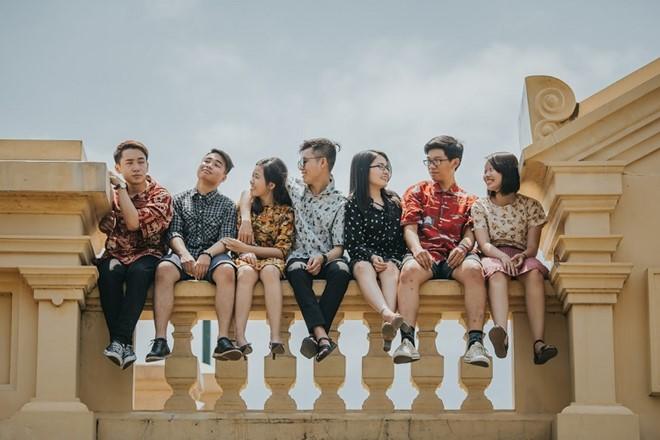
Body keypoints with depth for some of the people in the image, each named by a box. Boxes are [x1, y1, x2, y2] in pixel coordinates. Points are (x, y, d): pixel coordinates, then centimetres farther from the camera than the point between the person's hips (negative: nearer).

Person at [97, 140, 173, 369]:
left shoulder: (160, 195, 1)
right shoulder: (113, 194, 13)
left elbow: (134, 222, -15)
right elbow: (103, 226, -2)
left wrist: (120, 187, -13)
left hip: (146, 256, -2)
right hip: (116, 255, 2)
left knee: (139, 271, -37)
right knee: (109, 272, -33)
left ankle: (119, 341, -43)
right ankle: (124, 345, -38)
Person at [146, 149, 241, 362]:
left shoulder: (227, 205, 16)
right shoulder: (180, 200, 18)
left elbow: (226, 239, 3)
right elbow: (174, 233, 5)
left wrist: (207, 255, -18)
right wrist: (184, 253, -17)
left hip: (213, 256, 0)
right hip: (184, 255, 0)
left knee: (226, 270, -36)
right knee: (164, 268, -34)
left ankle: (223, 340, -43)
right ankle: (160, 341, -41)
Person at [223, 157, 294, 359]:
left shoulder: (285, 211, 0)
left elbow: (282, 250, -5)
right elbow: (237, 240, 9)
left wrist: (247, 248, -14)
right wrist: (246, 252, -15)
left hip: (272, 259, -1)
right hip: (247, 258, 2)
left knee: (269, 271, -38)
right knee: (246, 273, -36)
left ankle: (275, 338, -48)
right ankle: (240, 338, -47)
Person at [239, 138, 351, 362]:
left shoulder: (339, 202, 3)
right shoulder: (294, 189, 11)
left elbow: (339, 247, -2)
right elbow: (249, 192, 13)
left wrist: (323, 258, -24)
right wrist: (245, 219, -5)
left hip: (327, 259, -1)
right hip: (300, 257, 1)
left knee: (341, 270, -36)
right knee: (297, 270, -36)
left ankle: (316, 336, -44)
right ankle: (322, 336, -51)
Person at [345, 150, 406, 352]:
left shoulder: (394, 202, 21)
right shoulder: (354, 204, 7)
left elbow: (401, 239, 15)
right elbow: (353, 243, -3)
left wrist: (393, 261, -3)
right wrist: (372, 257, -21)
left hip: (391, 260, 2)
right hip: (364, 259, -2)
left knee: (390, 269, -34)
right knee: (363, 267, -37)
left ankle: (388, 328, -58)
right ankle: (388, 314, -65)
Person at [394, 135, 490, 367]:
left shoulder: (467, 200, 25)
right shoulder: (417, 192, 23)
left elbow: (470, 233, 10)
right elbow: (409, 227, 8)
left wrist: (463, 247, -16)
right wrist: (416, 248, -15)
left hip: (455, 257, 0)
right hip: (426, 254, 0)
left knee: (473, 269, -36)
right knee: (410, 270, -37)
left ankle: (475, 342, -45)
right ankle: (407, 341, -49)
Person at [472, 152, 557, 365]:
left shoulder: (530, 205, 11)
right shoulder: (480, 206, 12)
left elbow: (533, 246, 4)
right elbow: (484, 244, -1)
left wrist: (523, 256, -20)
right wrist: (502, 256, -22)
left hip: (522, 257, 0)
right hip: (493, 257, 0)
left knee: (534, 273, -36)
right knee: (497, 272, -38)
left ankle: (539, 343, -51)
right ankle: (502, 334, -63)